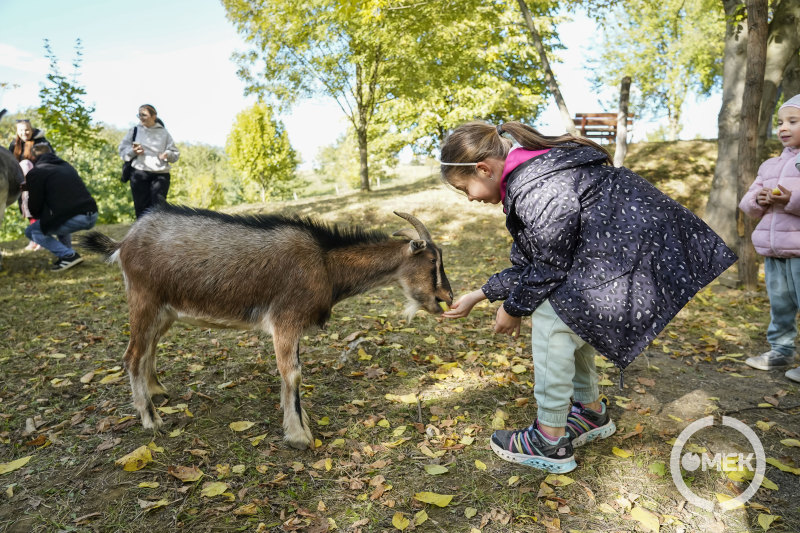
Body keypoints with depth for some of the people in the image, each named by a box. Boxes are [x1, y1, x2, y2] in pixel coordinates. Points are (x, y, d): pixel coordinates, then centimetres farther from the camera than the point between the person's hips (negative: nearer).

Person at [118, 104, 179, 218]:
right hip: (139, 174, 1)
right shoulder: (135, 131, 11)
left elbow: (175, 154, 9)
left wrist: (168, 154, -13)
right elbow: (122, 149, 13)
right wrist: (133, 151, -8)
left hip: (160, 174, -1)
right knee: (142, 208, 3)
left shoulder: (164, 132, 9)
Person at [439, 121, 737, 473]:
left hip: (641, 257, -11)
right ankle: (592, 413, 33)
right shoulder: (524, 177, 11)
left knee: (551, 319, -10)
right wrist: (481, 295, 17)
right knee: (568, 318, 16)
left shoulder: (537, 191, -23)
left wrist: (513, 309, 1)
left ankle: (550, 444, 2)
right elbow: (529, 262, 15)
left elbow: (551, 268, -15)